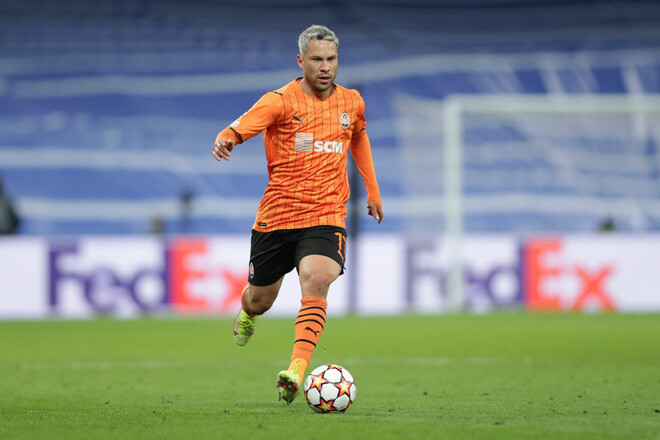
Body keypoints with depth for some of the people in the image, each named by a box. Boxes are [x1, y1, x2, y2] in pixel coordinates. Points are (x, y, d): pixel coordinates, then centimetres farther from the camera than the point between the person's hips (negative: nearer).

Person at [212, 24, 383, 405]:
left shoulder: (352, 102, 7)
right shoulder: (281, 101, -7)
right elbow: (242, 127, -22)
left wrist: (373, 191, 31)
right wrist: (226, 140, -46)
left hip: (327, 215, 1)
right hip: (277, 213, -1)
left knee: (316, 282, -26)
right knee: (261, 298, 12)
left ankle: (296, 372, -32)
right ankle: (248, 313, 52)